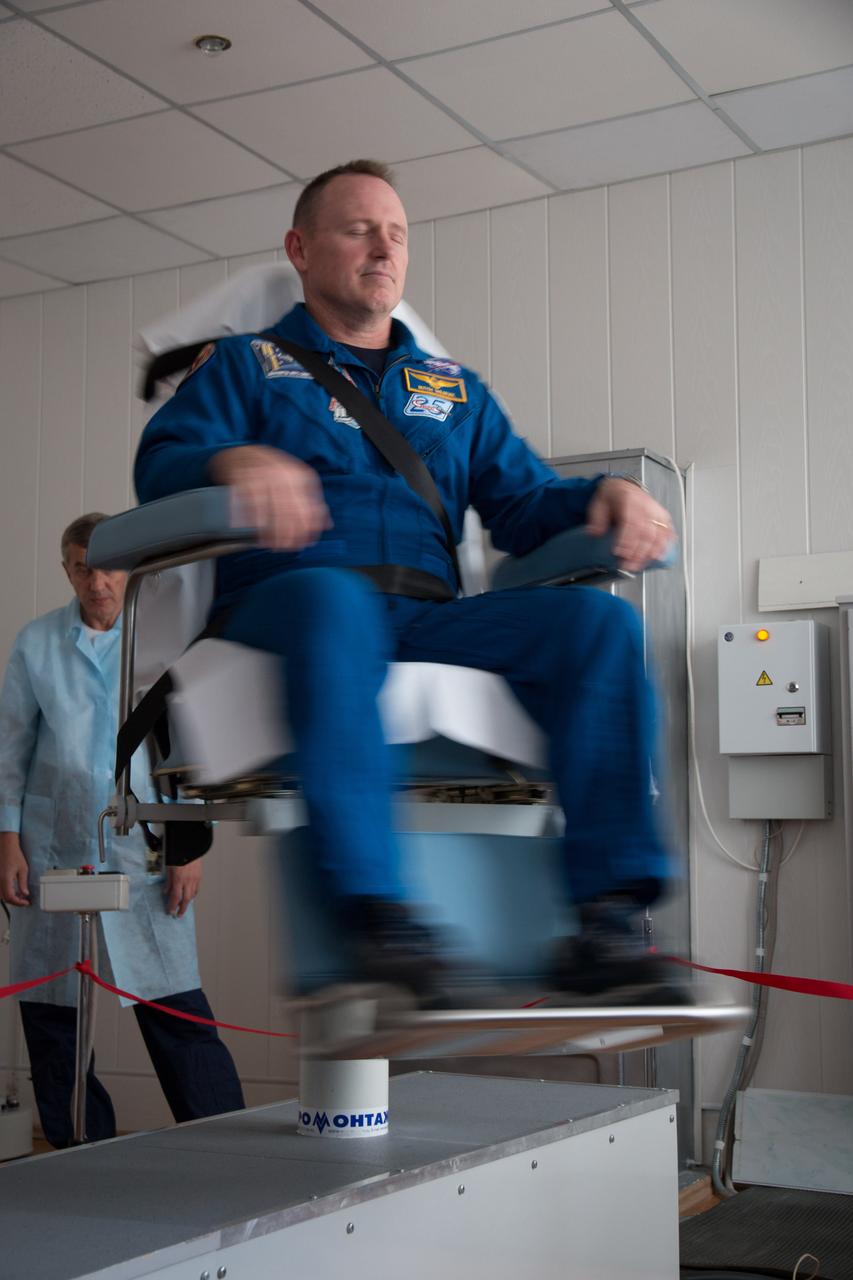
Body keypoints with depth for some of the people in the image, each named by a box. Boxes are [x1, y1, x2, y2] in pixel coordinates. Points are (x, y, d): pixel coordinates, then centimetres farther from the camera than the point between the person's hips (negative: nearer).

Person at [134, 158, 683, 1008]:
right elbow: (160, 467, 2)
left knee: (598, 621, -24)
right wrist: (235, 462, -23)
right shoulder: (244, 365, 20)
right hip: (282, 602, -3)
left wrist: (603, 496, -3)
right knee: (333, 596, -41)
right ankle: (375, 916, -47)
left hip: (432, 616, 4)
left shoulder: (456, 392, 32)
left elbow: (525, 505, 20)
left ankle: (605, 917, -32)